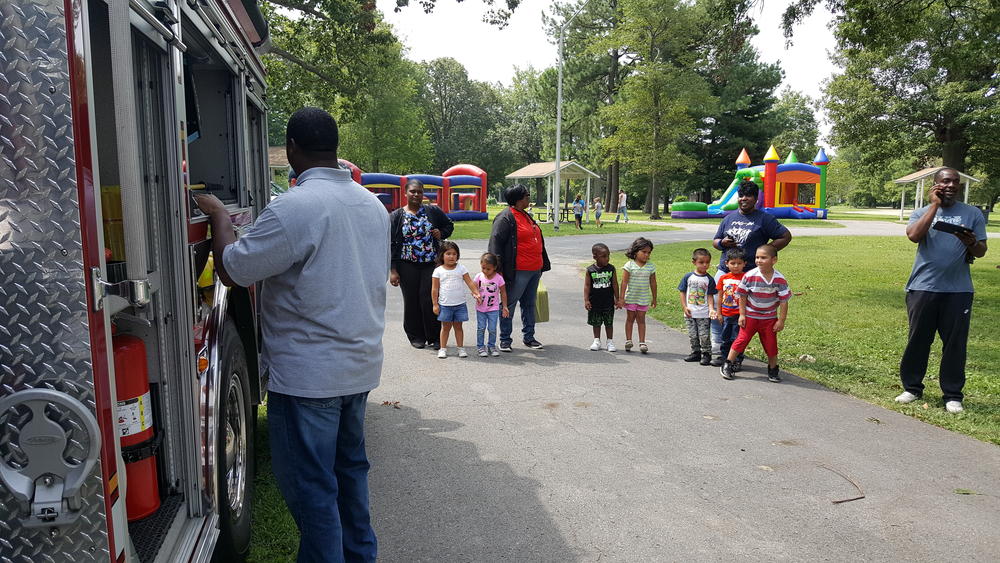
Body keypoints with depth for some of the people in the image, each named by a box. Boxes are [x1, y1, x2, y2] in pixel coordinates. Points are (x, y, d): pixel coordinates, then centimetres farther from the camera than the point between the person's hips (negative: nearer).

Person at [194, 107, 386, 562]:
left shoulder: (295, 207, -20)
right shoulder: (373, 205, 6)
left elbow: (230, 270, -15)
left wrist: (219, 216, 2)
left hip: (308, 374, -8)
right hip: (361, 367, 8)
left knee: (309, 485, 5)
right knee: (349, 465, 22)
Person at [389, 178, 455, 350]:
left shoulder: (433, 211, 6)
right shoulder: (396, 216, 4)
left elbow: (449, 225, 22)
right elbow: (391, 244, 2)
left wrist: (441, 233, -2)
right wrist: (393, 270, -4)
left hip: (431, 264, 0)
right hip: (407, 266, 0)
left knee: (430, 300, -5)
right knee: (411, 301, 5)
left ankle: (434, 337, 7)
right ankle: (416, 336, 20)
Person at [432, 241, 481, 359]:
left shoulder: (461, 268, 2)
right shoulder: (438, 271, -2)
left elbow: (470, 282, 0)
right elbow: (435, 289, -1)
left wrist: (476, 293, -13)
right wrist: (435, 304, -4)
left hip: (460, 304, 1)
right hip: (445, 305, -1)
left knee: (458, 326, 9)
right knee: (446, 327, 6)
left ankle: (460, 348, 16)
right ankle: (443, 348, 15)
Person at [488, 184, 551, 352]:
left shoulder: (526, 216, 18)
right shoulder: (505, 218, -11)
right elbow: (495, 242, -16)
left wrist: (543, 264, 26)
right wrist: (498, 268, -20)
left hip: (534, 270, 9)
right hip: (518, 272, -9)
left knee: (530, 304, 16)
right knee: (509, 305, 0)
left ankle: (529, 337, 27)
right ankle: (505, 340, 9)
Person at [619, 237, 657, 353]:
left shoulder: (651, 266, -2)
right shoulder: (629, 265, -10)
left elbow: (653, 283, 5)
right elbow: (624, 282, -10)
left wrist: (654, 299, 8)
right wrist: (621, 297, -12)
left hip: (644, 299, 2)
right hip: (630, 298, -1)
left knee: (641, 319, 6)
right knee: (630, 318, 9)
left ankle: (642, 342, 9)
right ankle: (628, 341, 18)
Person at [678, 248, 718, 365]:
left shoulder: (709, 279, -2)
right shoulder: (688, 277, 1)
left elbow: (710, 296, -2)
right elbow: (682, 293, 5)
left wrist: (711, 308, -15)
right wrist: (684, 307, -3)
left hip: (704, 314, -2)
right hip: (690, 313, 2)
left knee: (704, 336, -1)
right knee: (693, 335, 11)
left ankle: (706, 354, 12)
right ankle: (696, 353, 24)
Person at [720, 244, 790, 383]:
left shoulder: (779, 279, -12)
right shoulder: (750, 276, -14)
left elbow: (784, 302, -7)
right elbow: (742, 296, -4)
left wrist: (781, 321, -8)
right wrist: (742, 315, -6)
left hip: (770, 318, 1)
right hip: (750, 316, -1)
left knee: (771, 345, 8)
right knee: (741, 340, 0)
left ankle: (773, 371, 25)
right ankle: (728, 365, 11)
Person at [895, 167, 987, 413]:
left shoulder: (972, 214, 9)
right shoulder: (922, 212, 8)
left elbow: (981, 251, 7)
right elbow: (914, 235, -14)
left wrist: (971, 243, -16)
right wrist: (935, 205, -8)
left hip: (958, 291, 1)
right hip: (923, 288, 0)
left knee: (955, 343, 4)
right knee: (918, 340, 6)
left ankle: (953, 395, 15)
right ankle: (912, 387, 19)